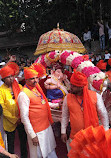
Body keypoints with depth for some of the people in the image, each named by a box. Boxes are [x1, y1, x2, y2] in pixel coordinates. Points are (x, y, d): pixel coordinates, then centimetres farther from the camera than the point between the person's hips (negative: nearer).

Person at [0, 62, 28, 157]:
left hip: (22, 120, 3)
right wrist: (14, 119, -14)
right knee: (11, 142, 13)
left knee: (23, 140, 16)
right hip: (10, 122, -3)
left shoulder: (19, 87, 0)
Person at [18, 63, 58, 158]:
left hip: (47, 126, 8)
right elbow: (24, 117, -20)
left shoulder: (36, 87, 3)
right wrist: (32, 135, -19)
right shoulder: (23, 94, -20)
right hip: (37, 131, -8)